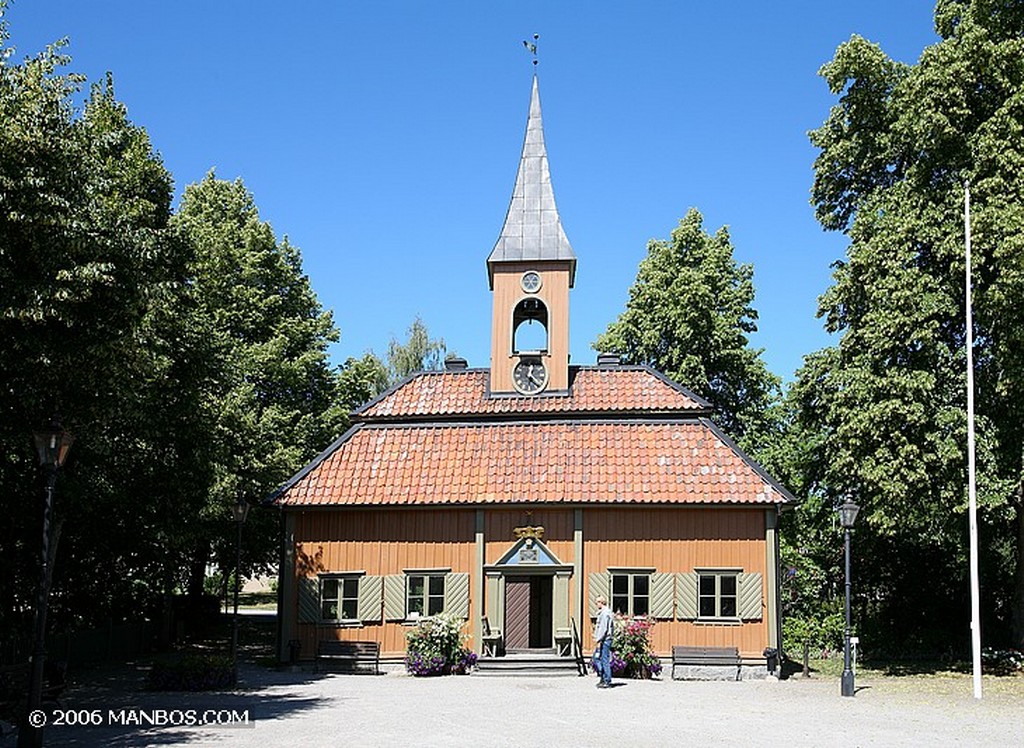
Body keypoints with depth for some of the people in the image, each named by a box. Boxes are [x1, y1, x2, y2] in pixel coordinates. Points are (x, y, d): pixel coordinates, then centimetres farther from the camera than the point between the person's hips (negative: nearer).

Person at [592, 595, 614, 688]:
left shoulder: (605, 613, -15)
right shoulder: (602, 612, 17)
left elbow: (604, 628, -20)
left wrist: (599, 640, -20)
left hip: (604, 640, -11)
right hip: (603, 641, 11)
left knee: (605, 660, -6)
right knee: (596, 657, 15)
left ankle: (607, 682, -2)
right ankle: (603, 678, 18)